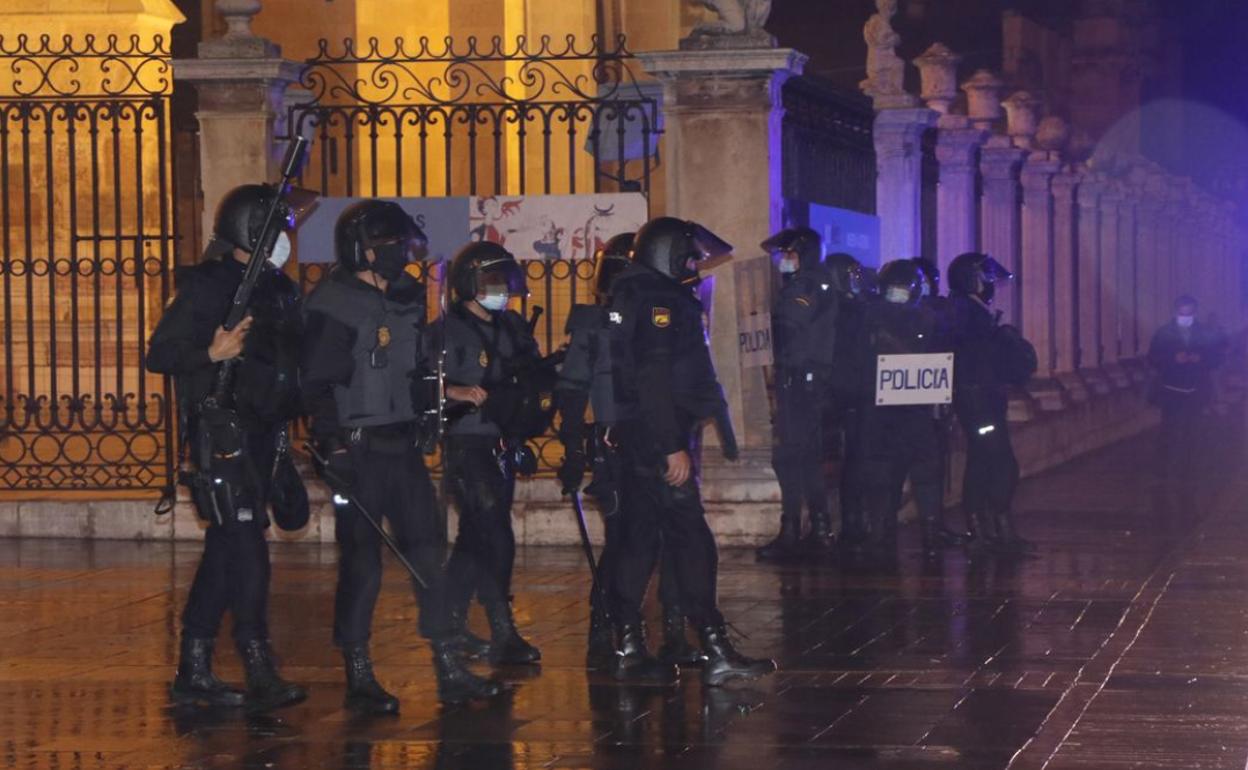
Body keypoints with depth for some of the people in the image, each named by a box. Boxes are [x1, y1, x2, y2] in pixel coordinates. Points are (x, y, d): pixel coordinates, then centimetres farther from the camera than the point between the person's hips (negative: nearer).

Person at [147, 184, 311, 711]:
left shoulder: (276, 288, 15)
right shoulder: (207, 285, -9)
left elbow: (291, 360, 24)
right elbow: (159, 355, -14)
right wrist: (212, 354, -28)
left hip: (261, 435, 8)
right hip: (222, 434, -8)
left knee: (226, 550, 10)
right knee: (246, 551, -12)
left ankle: (194, 673, 15)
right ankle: (260, 673, -13)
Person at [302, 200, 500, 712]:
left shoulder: (406, 300, 13)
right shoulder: (333, 305, -10)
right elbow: (319, 385, -15)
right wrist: (333, 448, -21)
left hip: (403, 449, 7)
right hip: (360, 452, -7)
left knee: (429, 556, 6)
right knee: (361, 566, -2)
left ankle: (450, 672, 11)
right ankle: (359, 679, 7)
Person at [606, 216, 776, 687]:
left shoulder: (628, 299, 17)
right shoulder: (661, 301, -13)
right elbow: (655, 381, -21)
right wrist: (674, 448, -22)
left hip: (633, 439, 10)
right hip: (660, 439, -10)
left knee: (638, 540, 11)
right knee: (691, 541, -10)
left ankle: (629, 649, 13)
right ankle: (715, 652, -11)